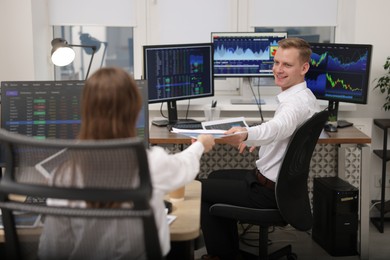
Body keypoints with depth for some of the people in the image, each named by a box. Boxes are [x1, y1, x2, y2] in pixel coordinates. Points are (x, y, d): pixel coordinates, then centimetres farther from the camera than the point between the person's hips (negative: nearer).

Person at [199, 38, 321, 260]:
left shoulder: (297, 102, -26)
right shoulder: (303, 96, 7)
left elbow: (278, 128, -49)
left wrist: (246, 134, -68)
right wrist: (257, 139, 13)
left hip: (269, 190, -10)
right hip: (279, 179, 10)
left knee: (199, 189, 1)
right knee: (217, 177, 28)